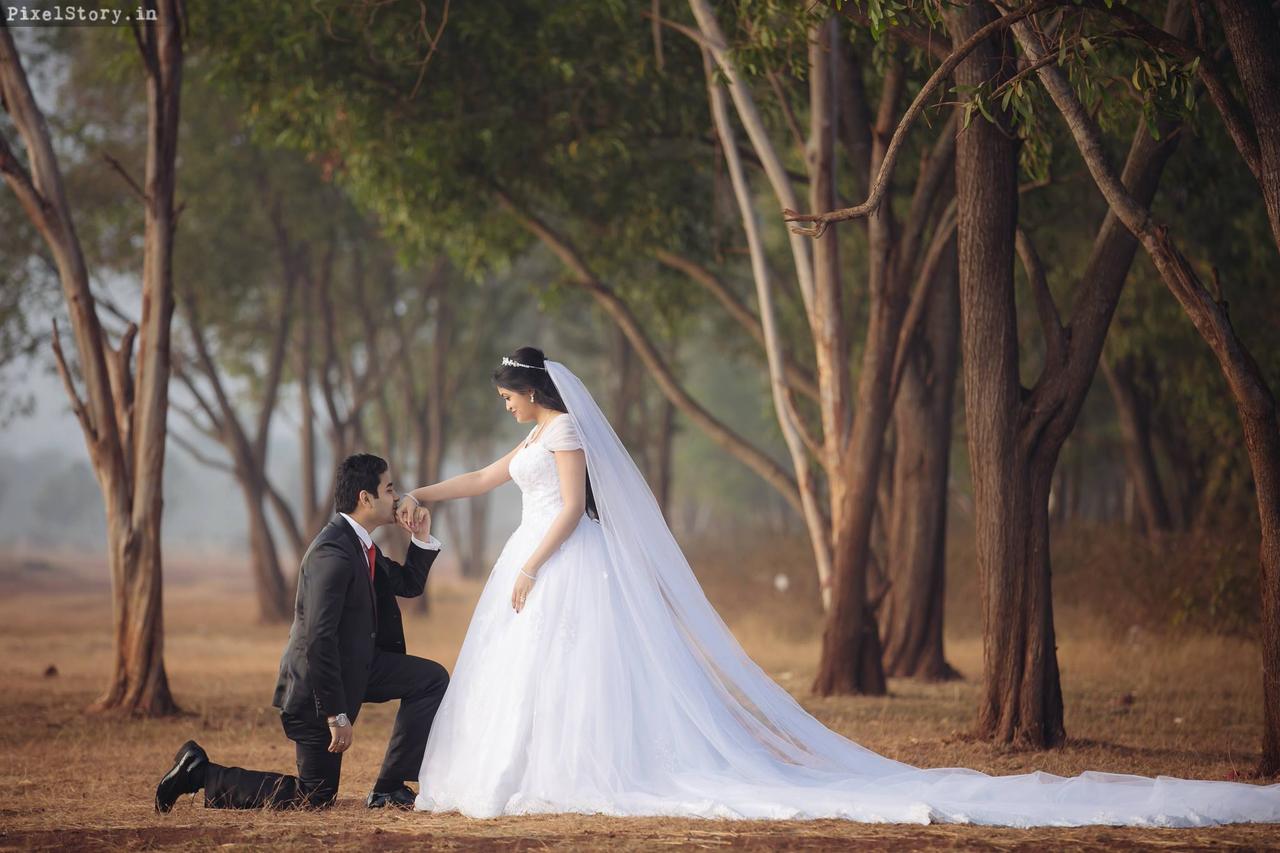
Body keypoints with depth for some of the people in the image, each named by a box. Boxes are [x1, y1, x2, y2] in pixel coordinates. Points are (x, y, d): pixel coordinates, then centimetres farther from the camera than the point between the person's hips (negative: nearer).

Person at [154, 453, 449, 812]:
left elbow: (409, 584, 16)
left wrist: (422, 537, -2)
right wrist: (337, 716, -28)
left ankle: (390, 788, 5)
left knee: (432, 678, 5)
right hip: (317, 686, -9)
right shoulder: (333, 553, -26)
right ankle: (202, 774, 6)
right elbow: (319, 640, -30)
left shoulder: (358, 544, 4)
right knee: (315, 797, 0)